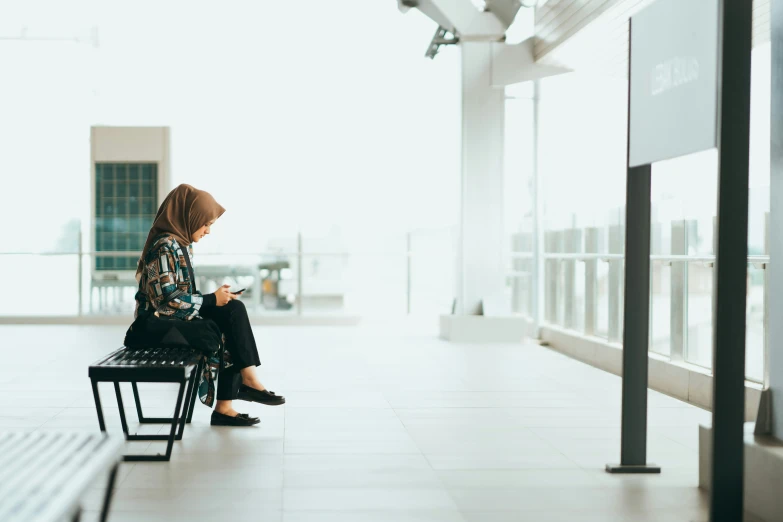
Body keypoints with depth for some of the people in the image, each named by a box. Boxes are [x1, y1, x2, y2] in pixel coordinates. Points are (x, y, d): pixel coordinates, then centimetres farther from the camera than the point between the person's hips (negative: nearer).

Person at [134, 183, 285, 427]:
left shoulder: (181, 244, 13)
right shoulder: (165, 247, -19)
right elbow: (167, 299, -25)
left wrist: (214, 296, 1)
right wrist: (211, 300, -18)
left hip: (178, 316, 9)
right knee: (234, 312, -15)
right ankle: (248, 380, -4)